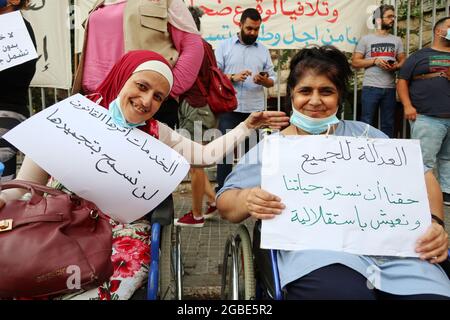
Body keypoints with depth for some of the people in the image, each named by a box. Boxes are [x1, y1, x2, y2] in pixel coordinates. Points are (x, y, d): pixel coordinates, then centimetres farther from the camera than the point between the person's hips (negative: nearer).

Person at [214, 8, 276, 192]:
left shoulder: (263, 50, 13)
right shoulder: (224, 46, 6)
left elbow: (272, 80, 10)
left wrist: (264, 81, -12)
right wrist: (233, 77, -17)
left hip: (255, 110, 3)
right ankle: (222, 188, 10)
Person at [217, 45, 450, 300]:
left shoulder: (364, 134, 20)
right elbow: (225, 202, 9)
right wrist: (248, 199, -15)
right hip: (315, 250, -3)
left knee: (429, 293, -24)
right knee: (336, 289, -34)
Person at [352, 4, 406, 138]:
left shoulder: (397, 40, 15)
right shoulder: (366, 39, 4)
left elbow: (403, 61, 13)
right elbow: (355, 62, -1)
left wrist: (396, 66, -9)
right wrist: (375, 61, -12)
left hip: (390, 88, 4)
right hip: (370, 87, -3)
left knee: (388, 124, 8)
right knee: (367, 123, -2)